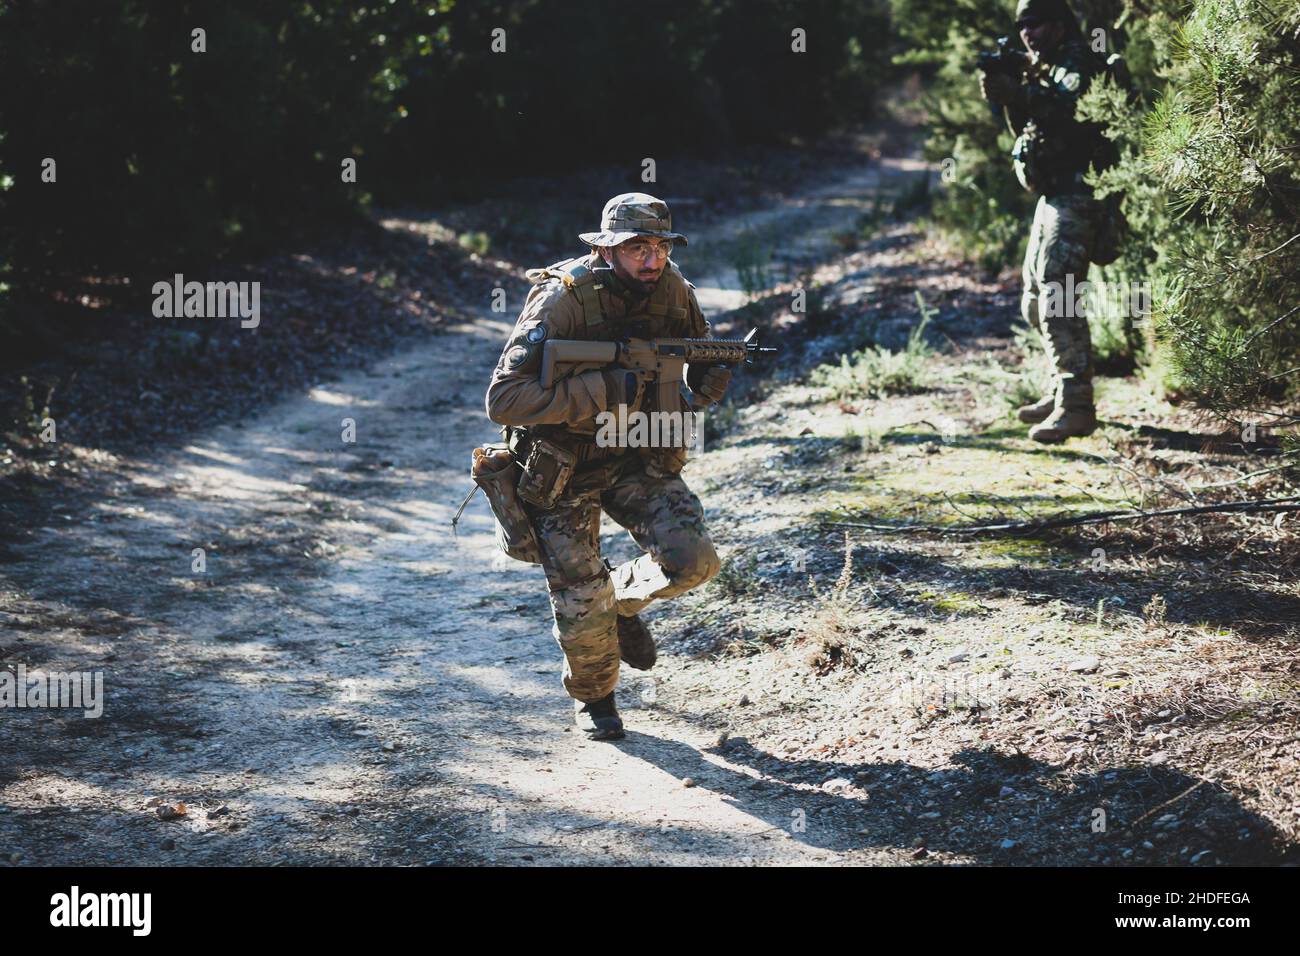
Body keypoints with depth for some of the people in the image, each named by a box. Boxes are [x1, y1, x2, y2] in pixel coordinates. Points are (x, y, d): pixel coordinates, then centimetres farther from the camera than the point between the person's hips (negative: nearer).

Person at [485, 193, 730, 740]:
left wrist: (710, 380, -16)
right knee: (582, 607, -2)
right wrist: (605, 391, -34)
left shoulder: (673, 292, -7)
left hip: (639, 457, 4)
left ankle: (622, 597, 18)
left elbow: (706, 378, 10)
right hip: (563, 467, -4)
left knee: (692, 561, -16)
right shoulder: (561, 301, -24)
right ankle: (592, 697, 29)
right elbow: (503, 400, -31)